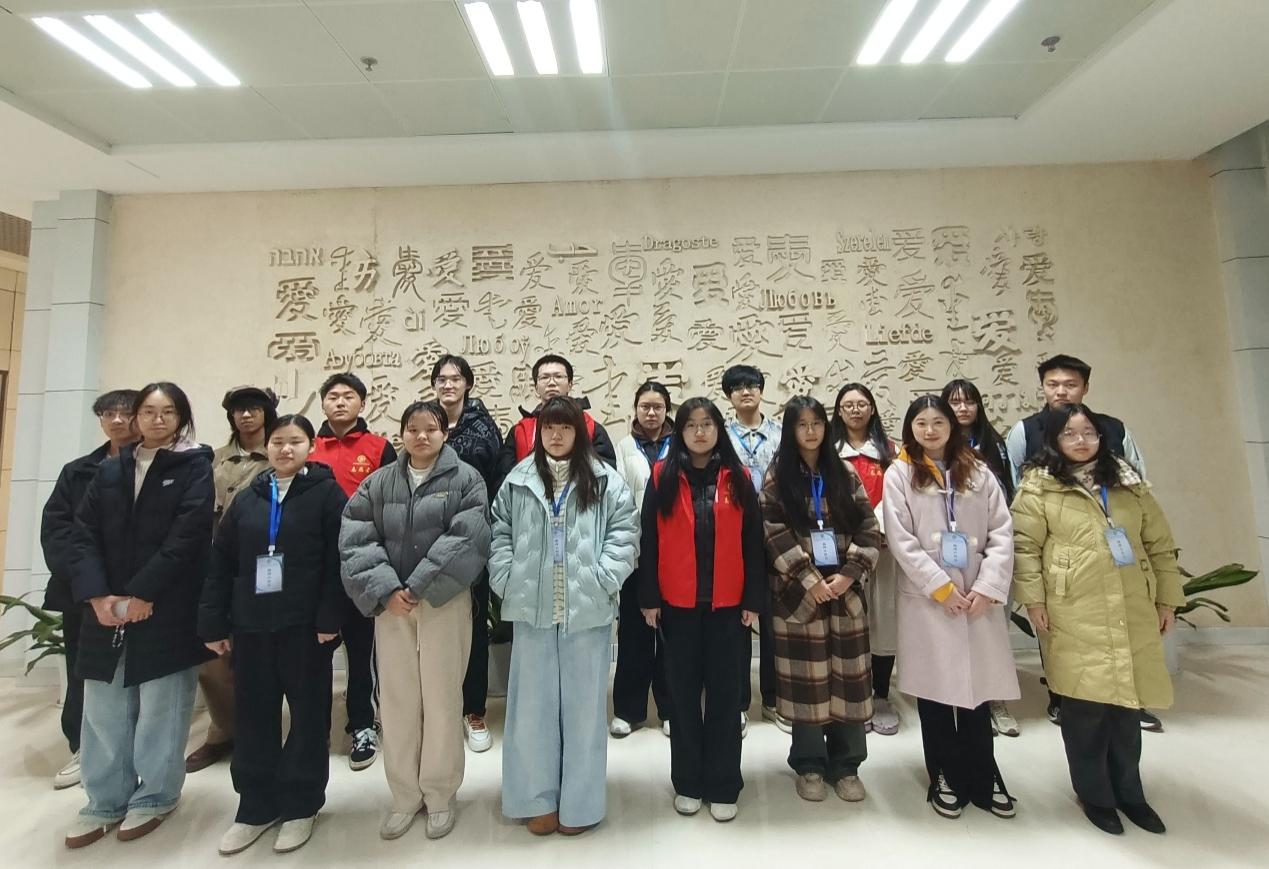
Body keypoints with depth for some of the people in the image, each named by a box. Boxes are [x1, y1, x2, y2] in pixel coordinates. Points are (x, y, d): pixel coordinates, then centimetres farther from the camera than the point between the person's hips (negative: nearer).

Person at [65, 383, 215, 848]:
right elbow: (84, 535, 5)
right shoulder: (110, 470, 12)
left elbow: (187, 537, -11)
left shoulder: (194, 467, -2)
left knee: (159, 709, 5)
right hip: (107, 608, 4)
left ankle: (154, 797, 22)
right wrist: (98, 595, -8)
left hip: (167, 611, -4)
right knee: (104, 709, 10)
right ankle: (106, 801, 27)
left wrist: (142, 594, -14)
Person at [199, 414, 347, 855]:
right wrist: (214, 622, 5)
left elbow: (338, 560, -10)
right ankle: (255, 806, 30)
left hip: (305, 624, -4)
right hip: (251, 624, 4)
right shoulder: (247, 498, 9)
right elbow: (220, 564, 10)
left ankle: (301, 805, 25)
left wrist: (329, 618, -15)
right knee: (253, 716, 12)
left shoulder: (326, 492, -5)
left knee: (307, 714, 8)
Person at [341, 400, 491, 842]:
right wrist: (385, 590, -12)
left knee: (442, 698, 6)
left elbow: (466, 539, -13)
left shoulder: (465, 479, -2)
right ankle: (405, 796, 30)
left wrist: (419, 587, -15)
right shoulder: (377, 483, 8)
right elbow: (355, 540, -1)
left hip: (445, 602, -3)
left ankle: (440, 796, 26)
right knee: (397, 700, 11)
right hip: (389, 604, 3)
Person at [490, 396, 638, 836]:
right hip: (532, 607, 2)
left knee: (583, 703, 11)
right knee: (534, 702, 13)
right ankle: (538, 798, 32)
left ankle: (580, 801, 29)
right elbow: (499, 533, 6)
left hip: (587, 608, -1)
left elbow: (625, 532, -4)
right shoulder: (517, 480, 4)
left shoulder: (605, 480, -2)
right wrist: (508, 581, -4)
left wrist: (602, 579, -11)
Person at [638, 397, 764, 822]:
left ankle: (723, 786, 27)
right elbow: (649, 541, -2)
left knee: (724, 693, 10)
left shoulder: (737, 478, 2)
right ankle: (687, 782, 29)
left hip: (726, 602, 1)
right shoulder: (663, 476, -1)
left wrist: (753, 599, -1)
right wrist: (648, 597, -4)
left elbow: (752, 542, 2)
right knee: (684, 693, 12)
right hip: (678, 602, 0)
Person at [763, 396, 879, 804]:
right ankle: (809, 765, 24)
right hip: (798, 592, -2)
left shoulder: (845, 474, 7)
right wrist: (810, 580, -13)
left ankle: (845, 765, 26)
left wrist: (848, 574, -8)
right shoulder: (777, 477, -1)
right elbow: (774, 535, -8)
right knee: (807, 679, 6)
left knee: (848, 679, 8)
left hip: (845, 591, 3)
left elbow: (869, 530, 3)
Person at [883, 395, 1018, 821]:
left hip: (979, 599, 2)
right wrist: (941, 587, -11)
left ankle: (984, 778, 28)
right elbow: (900, 539, -6)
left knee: (977, 689, 9)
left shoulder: (979, 473, 9)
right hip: (926, 599, -2)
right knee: (935, 689, 8)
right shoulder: (899, 474, 0)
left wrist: (988, 588, -7)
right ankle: (946, 777, 26)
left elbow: (1002, 534, 3)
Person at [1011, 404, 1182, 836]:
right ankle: (1095, 793, 23)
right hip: (1074, 613, -4)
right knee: (1085, 703, 2)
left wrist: (1168, 597, 13)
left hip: (1133, 610, 5)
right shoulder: (1039, 485, -2)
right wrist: (1034, 599, -11)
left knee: (1126, 699, 14)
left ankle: (1128, 791, 34)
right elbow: (1025, 545, -5)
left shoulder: (1128, 481, 13)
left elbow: (1160, 543, 16)